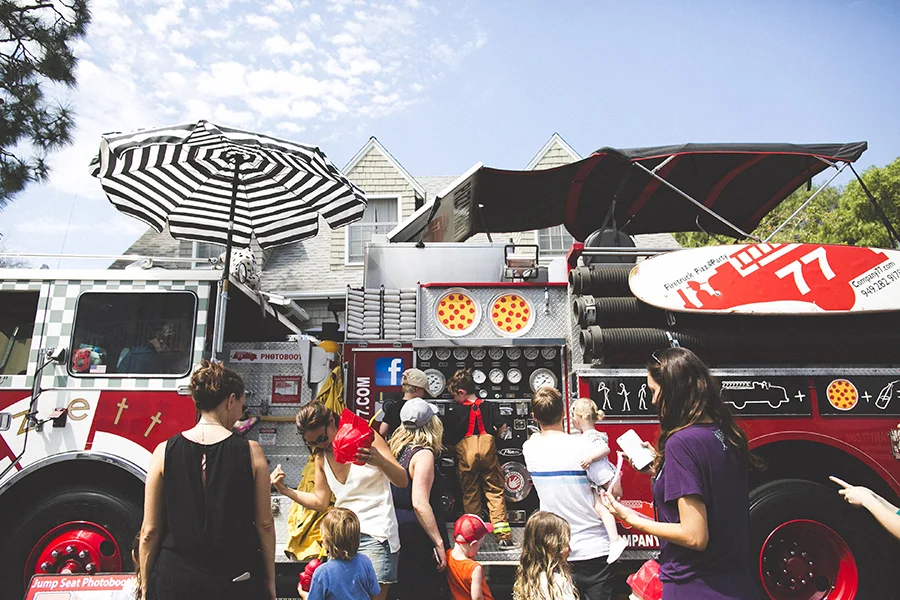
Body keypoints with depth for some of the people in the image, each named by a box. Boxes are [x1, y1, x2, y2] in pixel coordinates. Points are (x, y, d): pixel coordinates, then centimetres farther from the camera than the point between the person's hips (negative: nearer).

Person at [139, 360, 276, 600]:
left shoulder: (164, 452, -6)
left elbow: (150, 531, -2)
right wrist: (270, 580, 7)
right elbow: (264, 524, -5)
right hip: (238, 579, -1)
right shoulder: (251, 452, -10)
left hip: (175, 580, 1)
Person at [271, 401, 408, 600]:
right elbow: (320, 502, 15)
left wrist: (379, 461, -33)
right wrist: (285, 490, 4)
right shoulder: (321, 456, 9)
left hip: (375, 536, -5)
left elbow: (403, 481, -13)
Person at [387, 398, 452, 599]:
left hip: (397, 529, 8)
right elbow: (420, 504, -25)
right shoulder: (423, 454, -18)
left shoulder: (395, 449, 6)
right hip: (418, 539, -8)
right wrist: (439, 543, -22)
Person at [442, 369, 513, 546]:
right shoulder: (490, 406, 3)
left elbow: (443, 431, 5)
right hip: (488, 452, 1)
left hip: (466, 454, -1)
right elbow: (502, 428, 0)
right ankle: (503, 534, 1)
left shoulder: (455, 411, -2)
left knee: (470, 494, 12)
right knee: (495, 492, 6)